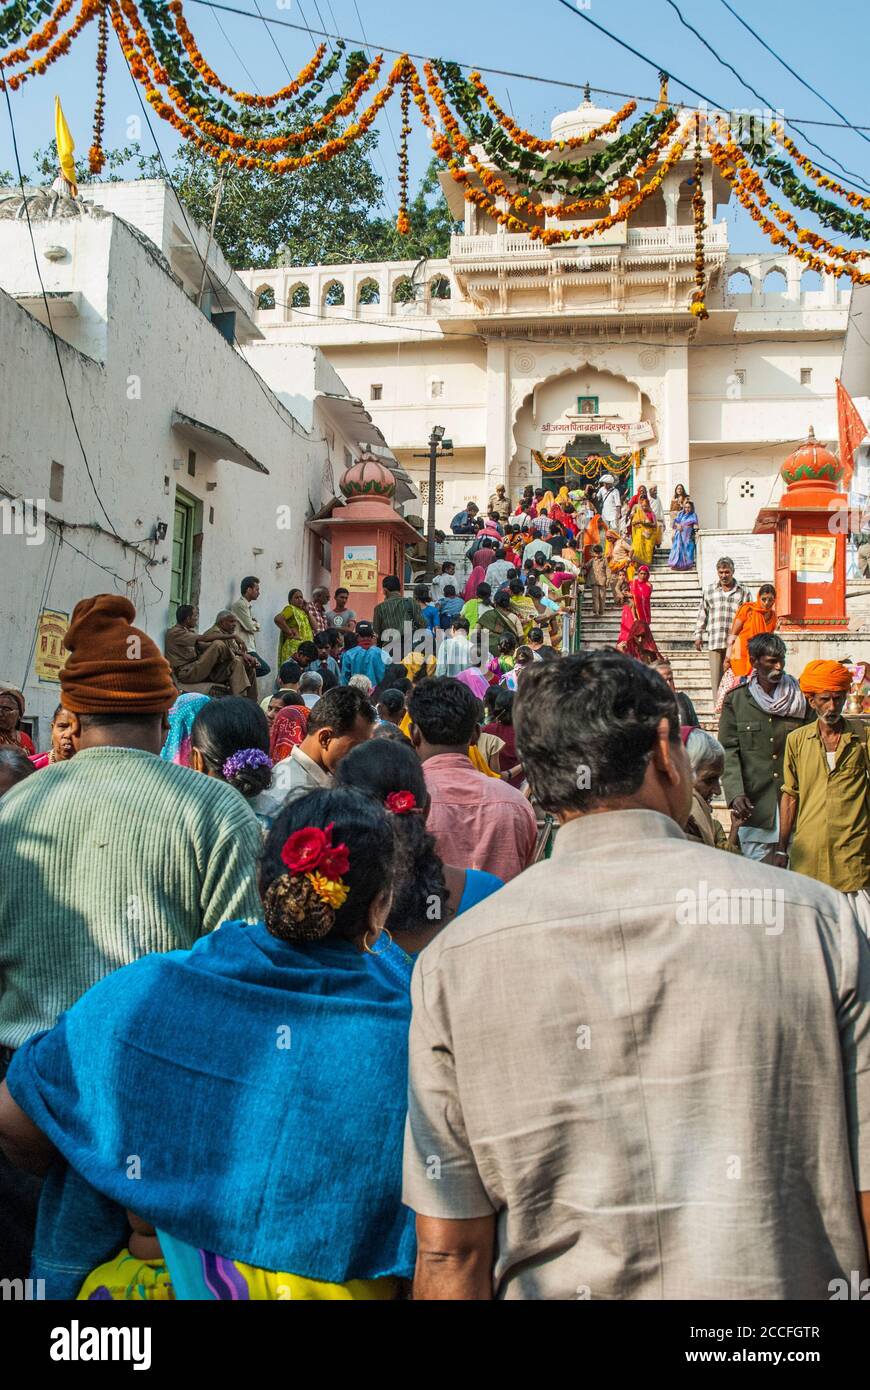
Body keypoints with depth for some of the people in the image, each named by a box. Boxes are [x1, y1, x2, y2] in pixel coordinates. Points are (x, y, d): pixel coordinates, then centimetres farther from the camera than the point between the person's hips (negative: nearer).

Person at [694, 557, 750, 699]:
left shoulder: (743, 592, 8)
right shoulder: (709, 591, 12)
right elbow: (702, 614, 16)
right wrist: (698, 635, 12)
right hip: (714, 642, 1)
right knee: (716, 676, -1)